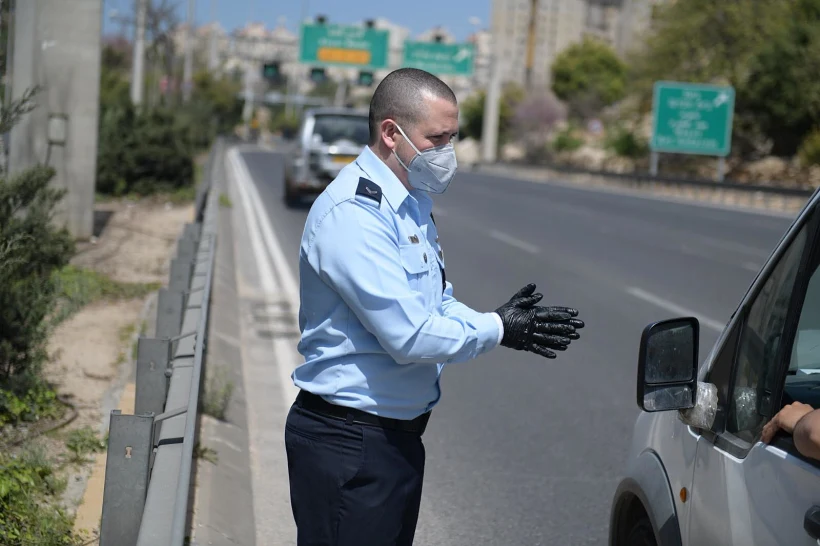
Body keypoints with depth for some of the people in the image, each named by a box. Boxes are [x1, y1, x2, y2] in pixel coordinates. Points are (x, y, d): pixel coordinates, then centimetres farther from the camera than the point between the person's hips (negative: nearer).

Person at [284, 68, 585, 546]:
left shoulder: (413, 205, 12)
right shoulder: (352, 214, -21)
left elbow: (438, 304, 17)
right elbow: (408, 336, -25)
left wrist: (503, 323, -2)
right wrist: (497, 330, -13)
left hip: (398, 431, 10)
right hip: (348, 440, -10)